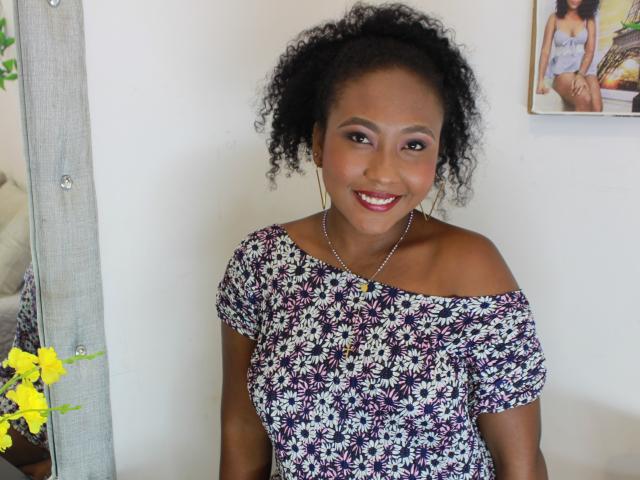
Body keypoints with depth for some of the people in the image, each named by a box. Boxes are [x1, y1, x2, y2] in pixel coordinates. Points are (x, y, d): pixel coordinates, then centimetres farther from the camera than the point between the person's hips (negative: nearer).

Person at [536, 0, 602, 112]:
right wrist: (540, 81, -14)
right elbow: (545, 51, -1)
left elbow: (590, 51, -1)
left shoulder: (589, 18, 8)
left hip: (585, 68, 2)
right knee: (584, 99, -33)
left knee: (596, 108, -26)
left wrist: (580, 75, -20)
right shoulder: (555, 18, 5)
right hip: (563, 70, -2)